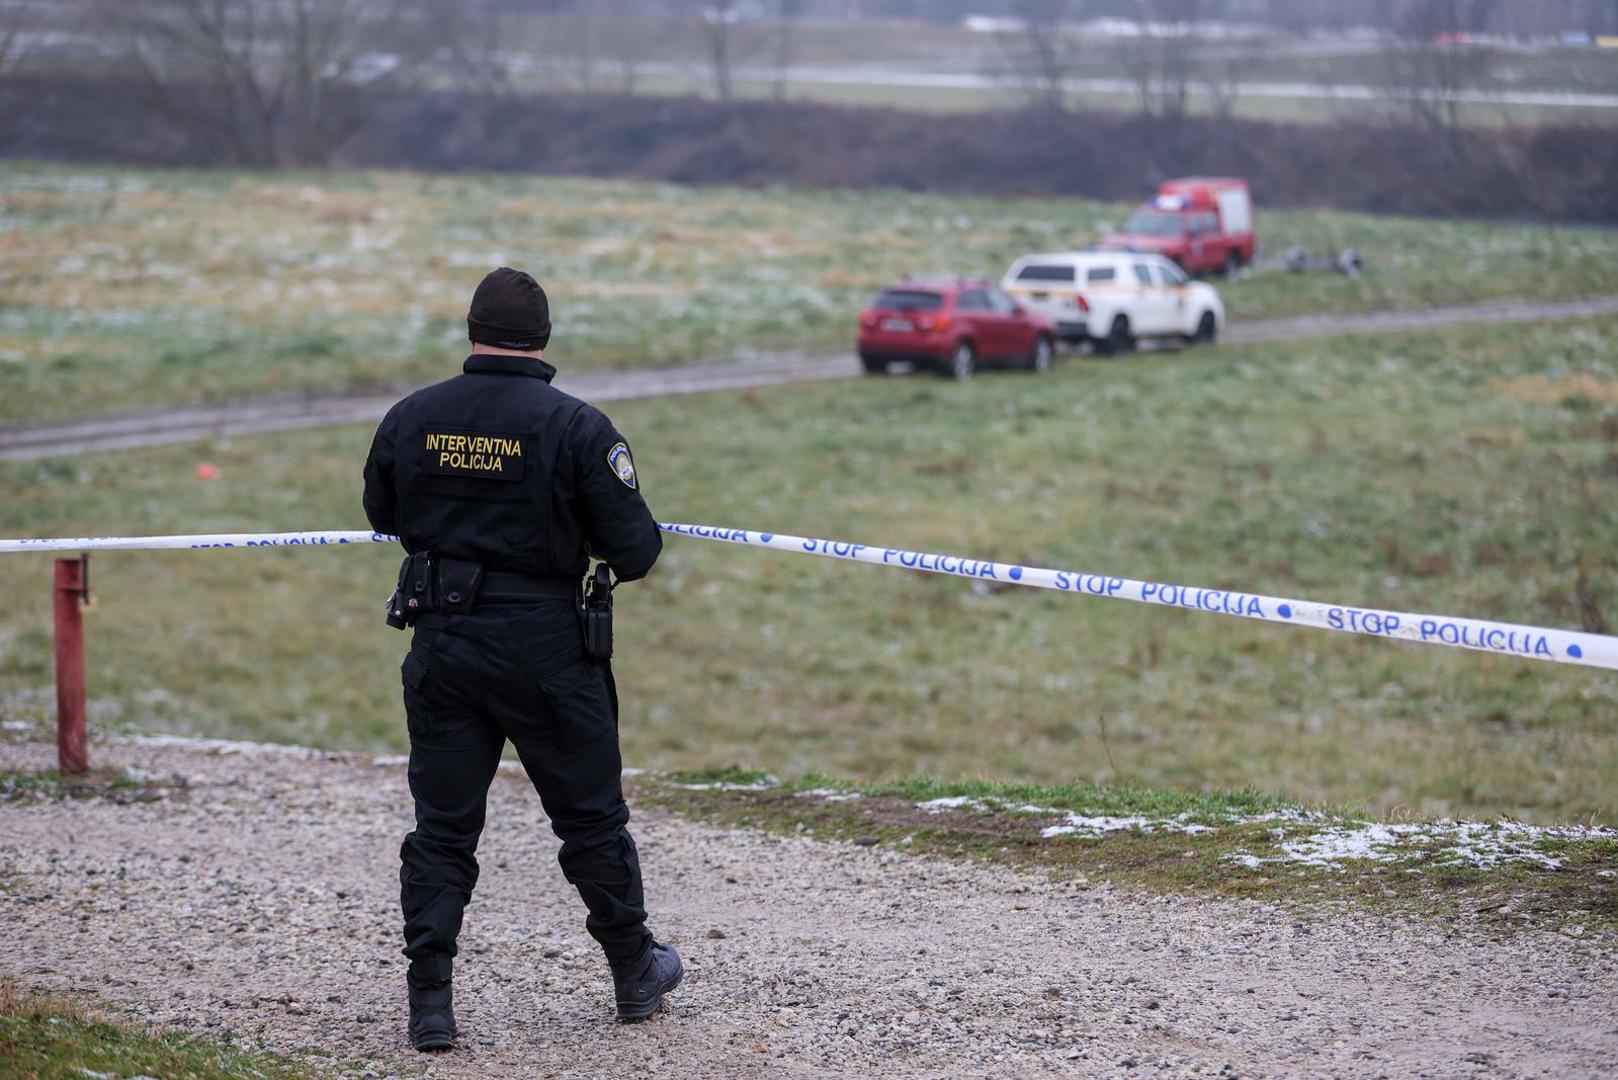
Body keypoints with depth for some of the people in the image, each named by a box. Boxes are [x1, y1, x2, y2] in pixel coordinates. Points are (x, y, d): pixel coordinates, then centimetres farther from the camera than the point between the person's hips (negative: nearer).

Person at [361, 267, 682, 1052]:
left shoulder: (409, 419, -1)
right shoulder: (576, 427, -12)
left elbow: (383, 516, 16)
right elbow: (635, 548, -11)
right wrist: (625, 555, 13)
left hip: (441, 648, 3)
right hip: (543, 647, -2)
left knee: (442, 826, 9)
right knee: (589, 815, 13)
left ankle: (430, 1004, 5)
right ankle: (636, 973, 28)